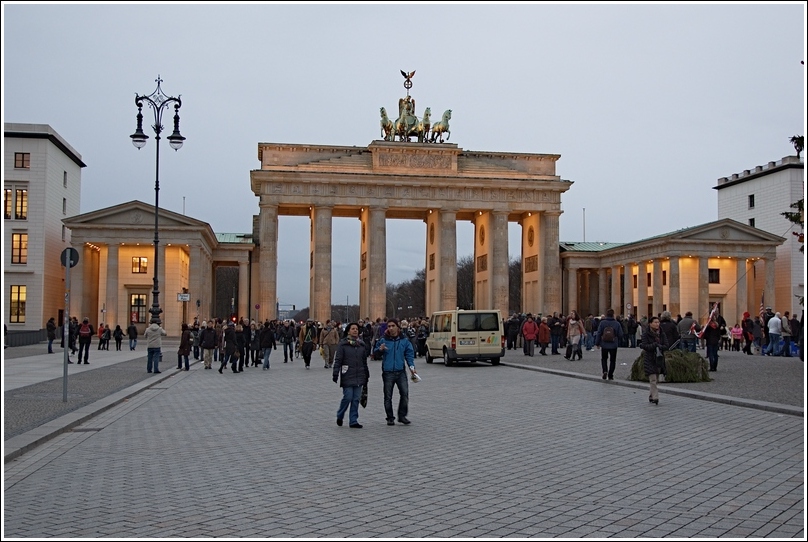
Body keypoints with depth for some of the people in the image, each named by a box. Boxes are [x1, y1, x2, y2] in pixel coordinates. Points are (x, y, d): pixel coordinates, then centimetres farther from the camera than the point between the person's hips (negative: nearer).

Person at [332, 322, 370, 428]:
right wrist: (335, 374, -12)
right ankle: (339, 416, 18)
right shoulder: (343, 344, -3)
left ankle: (353, 421, 12)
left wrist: (366, 376, 19)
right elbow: (337, 360, -6)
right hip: (347, 377, -5)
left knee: (356, 399, 4)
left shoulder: (361, 344, 11)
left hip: (359, 376, 5)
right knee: (348, 397, -7)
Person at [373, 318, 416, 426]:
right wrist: (380, 350, -18)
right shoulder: (383, 340, 1)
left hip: (401, 371, 1)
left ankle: (402, 416, 9)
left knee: (405, 393, -6)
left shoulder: (404, 340, 4)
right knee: (388, 396, 5)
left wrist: (411, 366, -6)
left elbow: (409, 354, 7)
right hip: (387, 372, -1)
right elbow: (375, 355, 4)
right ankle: (390, 418, 16)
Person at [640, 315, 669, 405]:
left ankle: (651, 396, 24)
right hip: (649, 359, -5)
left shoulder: (662, 334, 7)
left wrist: (660, 347, -19)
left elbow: (666, 345, 0)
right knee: (653, 379, -13)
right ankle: (655, 397, -16)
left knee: (656, 379, 10)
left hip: (659, 358, 5)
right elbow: (644, 345, -15)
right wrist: (655, 345, -22)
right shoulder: (646, 334, -6)